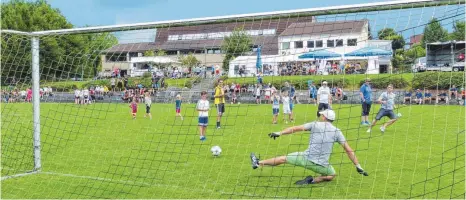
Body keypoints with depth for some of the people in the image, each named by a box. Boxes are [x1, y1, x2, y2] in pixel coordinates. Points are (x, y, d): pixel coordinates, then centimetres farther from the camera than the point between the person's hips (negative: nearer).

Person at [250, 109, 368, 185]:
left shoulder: (315, 124, 1)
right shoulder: (337, 131, 3)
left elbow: (296, 128, 3)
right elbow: (348, 150, 1)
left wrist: (279, 133, 10)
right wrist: (358, 166, 8)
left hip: (306, 159, 0)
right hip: (321, 165, 0)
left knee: (283, 159, 18)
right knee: (332, 175, 29)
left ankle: (258, 163, 28)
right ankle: (313, 181, 5)